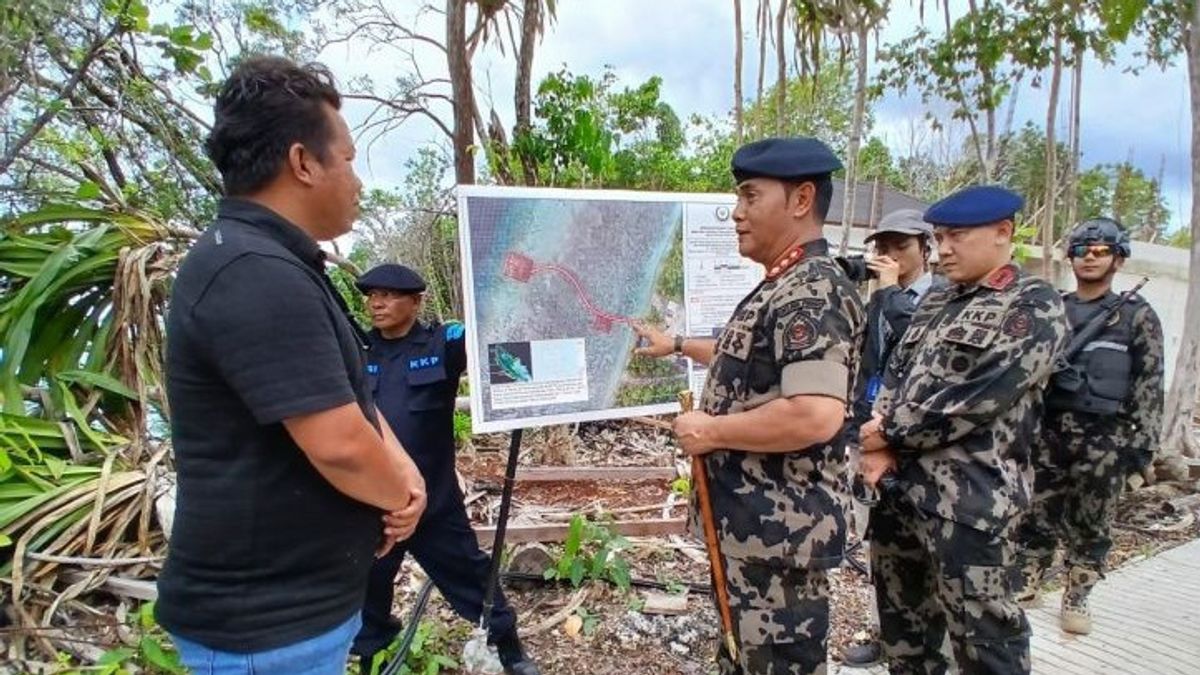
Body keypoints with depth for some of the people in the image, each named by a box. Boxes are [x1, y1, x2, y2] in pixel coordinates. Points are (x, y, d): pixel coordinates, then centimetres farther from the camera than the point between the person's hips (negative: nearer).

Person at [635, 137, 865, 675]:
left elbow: (816, 417, -34)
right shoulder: (782, 288, 11)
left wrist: (710, 431, -22)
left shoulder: (814, 293, -22)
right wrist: (677, 345, 31)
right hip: (754, 521, 10)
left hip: (782, 530, -10)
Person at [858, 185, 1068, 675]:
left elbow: (979, 398, -18)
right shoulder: (934, 304, 14)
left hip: (970, 500, -7)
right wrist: (878, 445, -8)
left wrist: (891, 435, -12)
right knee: (901, 625, 20)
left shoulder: (1035, 305, -7)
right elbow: (895, 374, 10)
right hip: (898, 488, 7)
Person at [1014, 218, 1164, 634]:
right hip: (1048, 430, 2)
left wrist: (1142, 442, -8)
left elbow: (1149, 383, -2)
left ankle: (1076, 598, 22)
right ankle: (1027, 584, 22)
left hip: (1104, 437, -2)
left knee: (1090, 522, 7)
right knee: (1037, 513, 8)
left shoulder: (1137, 315, 2)